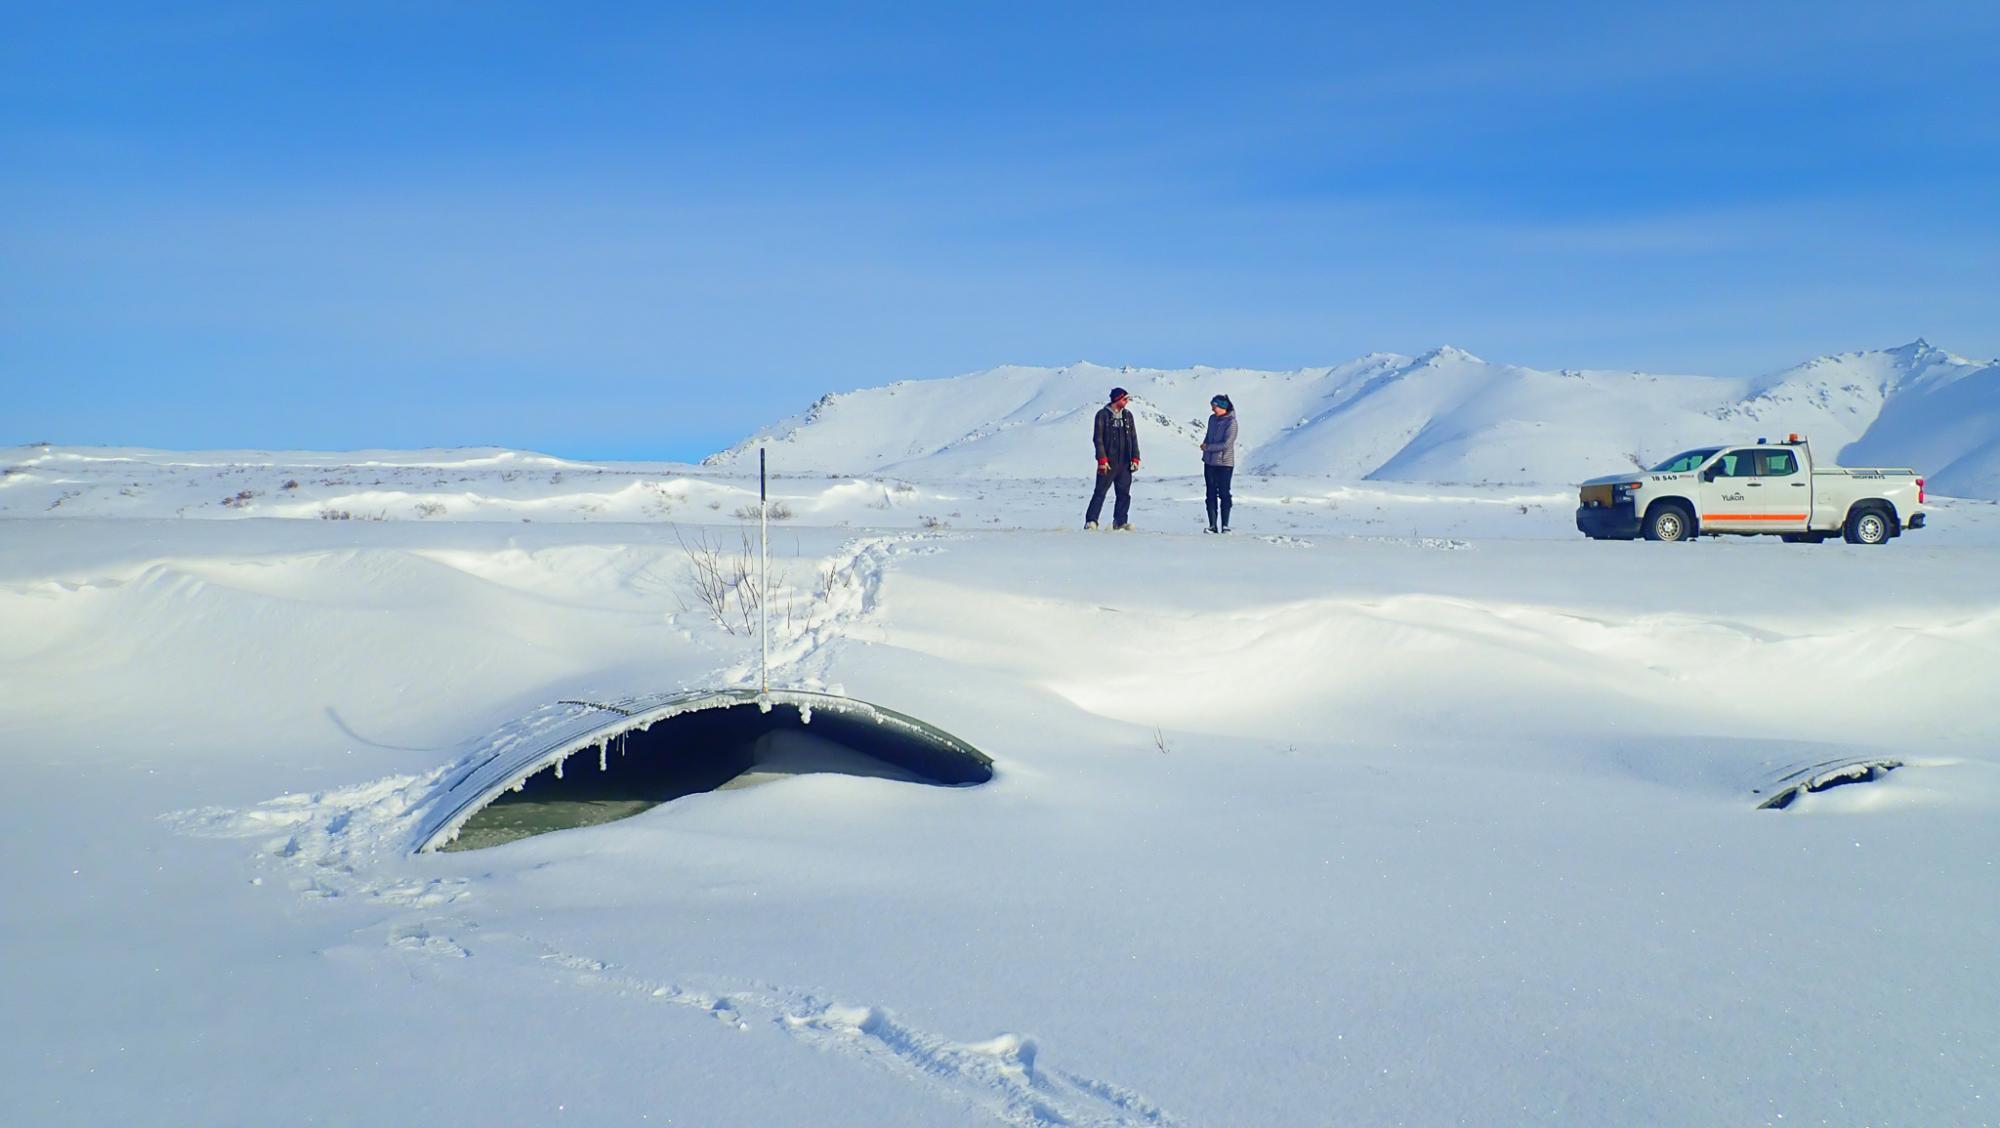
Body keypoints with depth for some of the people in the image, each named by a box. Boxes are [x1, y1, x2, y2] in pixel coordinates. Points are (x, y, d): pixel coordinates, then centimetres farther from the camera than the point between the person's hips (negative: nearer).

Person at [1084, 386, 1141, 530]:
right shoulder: (1103, 415, -3)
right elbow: (1098, 438, -7)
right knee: (1100, 492, -6)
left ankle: (1120, 521, 12)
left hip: (1124, 463, 5)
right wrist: (1102, 460, -14)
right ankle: (1091, 521, -4)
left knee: (1124, 493, 5)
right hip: (1108, 462, -5)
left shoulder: (1128, 416, 13)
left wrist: (1135, 458, 6)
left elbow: (1133, 438, 15)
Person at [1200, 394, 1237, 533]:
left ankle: (1225, 525, 5)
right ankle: (1212, 525, 10)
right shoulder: (1212, 419, 6)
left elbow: (1226, 444, -19)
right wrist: (1204, 444, 0)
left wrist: (1207, 447, -13)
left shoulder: (1231, 422, -13)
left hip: (1224, 463, -6)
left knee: (1224, 494, -1)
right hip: (1209, 462, 6)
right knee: (1211, 494, 6)